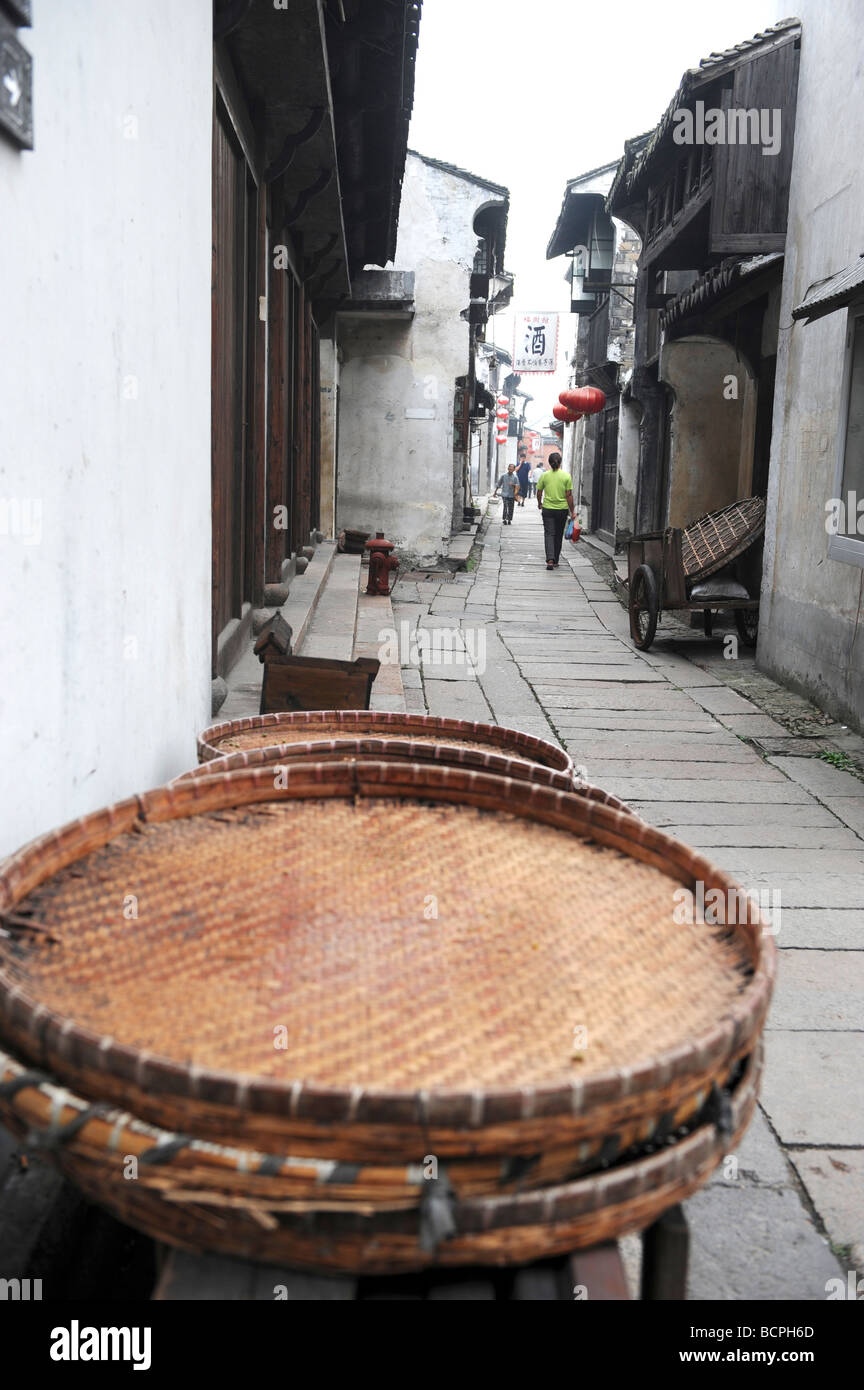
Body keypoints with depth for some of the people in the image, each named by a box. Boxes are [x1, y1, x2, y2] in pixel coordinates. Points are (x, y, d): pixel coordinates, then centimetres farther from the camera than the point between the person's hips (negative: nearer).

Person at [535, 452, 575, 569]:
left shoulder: (544, 476, -3)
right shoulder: (566, 476, -5)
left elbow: (539, 492, 6)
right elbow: (569, 495, -6)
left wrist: (539, 504, 25)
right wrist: (572, 511, 1)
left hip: (547, 509, 0)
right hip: (562, 510, 0)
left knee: (549, 534, 0)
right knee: (558, 535, 13)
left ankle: (550, 560, -19)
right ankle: (555, 561, 22)